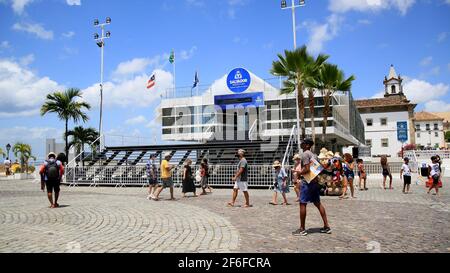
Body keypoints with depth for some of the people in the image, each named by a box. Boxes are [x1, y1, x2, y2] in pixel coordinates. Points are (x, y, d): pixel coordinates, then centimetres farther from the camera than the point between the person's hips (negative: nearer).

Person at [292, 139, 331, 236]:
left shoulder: (304, 154, -11)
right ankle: (326, 226, 15)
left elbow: (307, 169, -20)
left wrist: (299, 173, -5)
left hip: (307, 181, -9)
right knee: (318, 203, 13)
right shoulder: (313, 155, 17)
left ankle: (302, 229, -1)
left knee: (302, 204, -4)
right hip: (315, 181, 9)